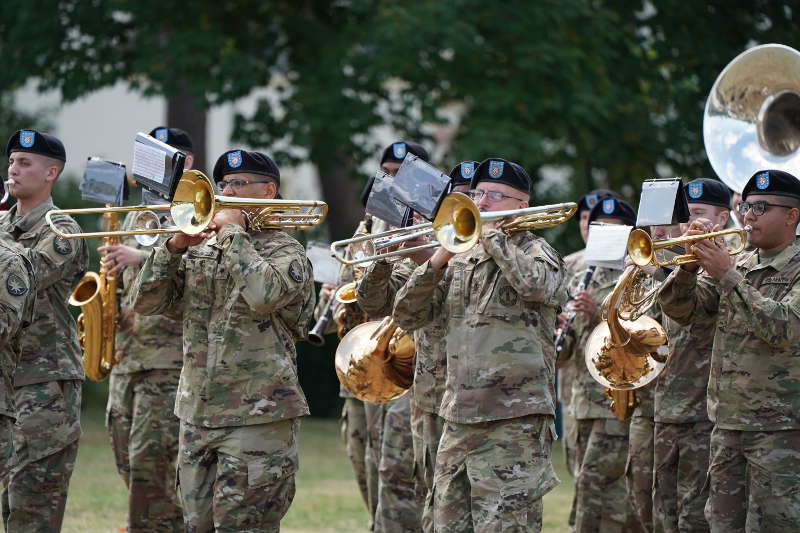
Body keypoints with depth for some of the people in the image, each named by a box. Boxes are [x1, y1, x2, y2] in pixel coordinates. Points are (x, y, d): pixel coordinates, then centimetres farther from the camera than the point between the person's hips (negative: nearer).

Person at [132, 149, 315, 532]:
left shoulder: (285, 253, -3)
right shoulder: (200, 250, 15)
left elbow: (263, 294, -26)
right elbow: (147, 302, 9)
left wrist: (233, 233, -15)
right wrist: (173, 247, -5)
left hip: (257, 416, -7)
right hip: (197, 414, 7)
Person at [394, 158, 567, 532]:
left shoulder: (534, 251, 0)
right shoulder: (459, 261, 17)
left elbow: (534, 284, -25)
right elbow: (407, 317, 12)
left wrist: (490, 233, -13)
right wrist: (437, 261, -3)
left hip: (513, 420, -7)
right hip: (458, 417, 7)